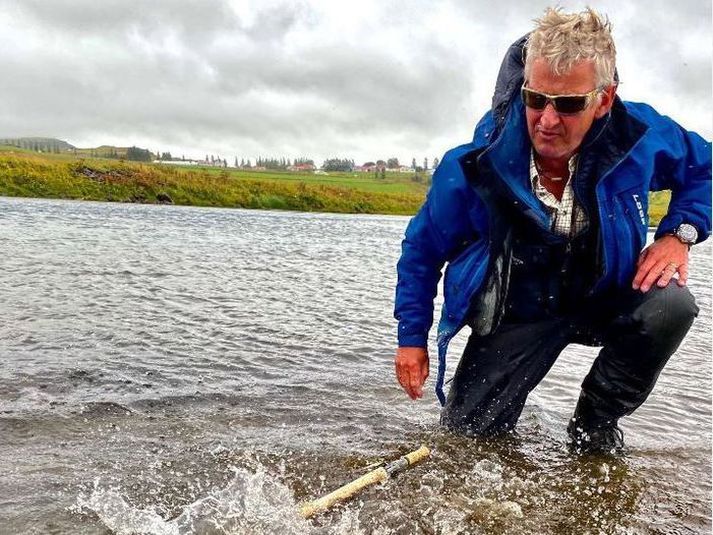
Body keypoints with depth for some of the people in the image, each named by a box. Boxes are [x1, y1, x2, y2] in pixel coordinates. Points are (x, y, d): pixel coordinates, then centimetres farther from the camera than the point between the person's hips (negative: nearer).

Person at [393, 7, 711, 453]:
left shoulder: (639, 136, -18)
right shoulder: (475, 167, -23)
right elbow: (422, 249, -8)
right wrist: (412, 336, -6)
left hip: (607, 299, 2)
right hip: (517, 314, -1)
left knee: (670, 304, -30)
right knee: (467, 433, -7)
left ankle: (595, 424, -4)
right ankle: (504, 403, 33)